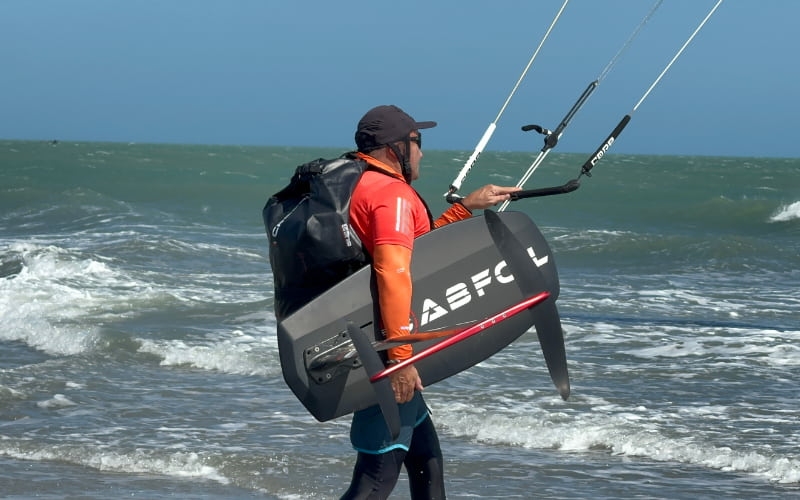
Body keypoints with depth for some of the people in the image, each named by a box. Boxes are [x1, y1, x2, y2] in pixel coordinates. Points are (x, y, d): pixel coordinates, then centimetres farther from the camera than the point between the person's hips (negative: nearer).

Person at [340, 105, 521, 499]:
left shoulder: (360, 185, 16)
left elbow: (417, 245, 28)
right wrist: (400, 356, -30)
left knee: (426, 456, 21)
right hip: (382, 350, -10)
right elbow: (393, 271, -28)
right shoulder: (392, 192, -15)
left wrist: (467, 206, 28)